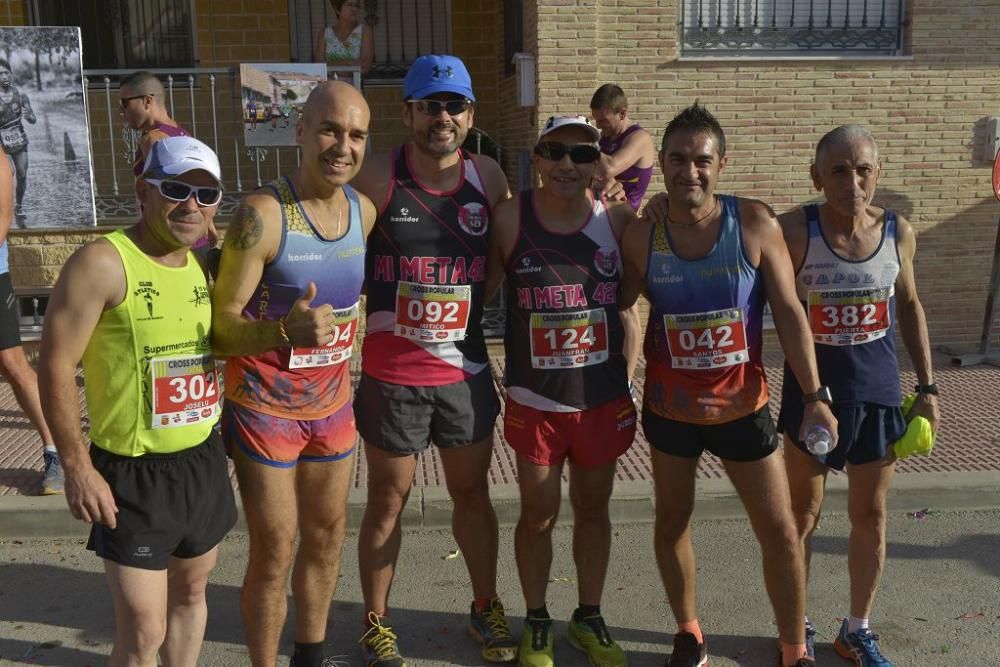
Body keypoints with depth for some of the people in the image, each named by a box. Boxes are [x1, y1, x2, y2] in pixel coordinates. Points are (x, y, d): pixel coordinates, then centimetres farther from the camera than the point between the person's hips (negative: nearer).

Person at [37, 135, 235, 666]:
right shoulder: (103, 263, -15)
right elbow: (56, 368, -16)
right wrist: (78, 468, -16)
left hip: (204, 462, 7)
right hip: (133, 473, -6)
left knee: (191, 591, 21)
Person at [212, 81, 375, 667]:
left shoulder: (364, 210, -1)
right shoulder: (263, 215, -20)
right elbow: (222, 324, -21)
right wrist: (286, 330, -37)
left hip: (333, 404, 6)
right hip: (266, 408, -6)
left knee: (327, 537, 18)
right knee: (274, 554, 3)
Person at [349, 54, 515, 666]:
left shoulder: (488, 177, 1)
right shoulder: (376, 178, -10)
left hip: (467, 369, 3)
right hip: (391, 373, -3)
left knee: (473, 492, 17)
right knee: (388, 500, 11)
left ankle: (487, 608, 36)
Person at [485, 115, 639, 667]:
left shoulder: (619, 220, -4)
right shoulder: (510, 218, -9)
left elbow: (630, 306, 4)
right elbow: (480, 290, -5)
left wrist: (627, 381, 2)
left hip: (603, 399, 2)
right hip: (534, 400, -2)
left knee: (593, 509, 16)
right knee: (538, 516, 10)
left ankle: (589, 620, 37)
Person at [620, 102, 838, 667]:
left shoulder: (755, 225, -12)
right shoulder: (640, 235, -9)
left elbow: (789, 312, -8)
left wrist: (815, 396, -11)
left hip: (743, 404, -1)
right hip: (670, 405, 1)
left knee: (781, 532, 6)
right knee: (673, 522, 15)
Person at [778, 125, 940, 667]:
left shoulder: (898, 232, -4)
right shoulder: (794, 231, -16)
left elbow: (909, 306, 9)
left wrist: (927, 386, 9)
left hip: (879, 393, 3)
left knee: (870, 516, 14)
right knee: (802, 515, 11)